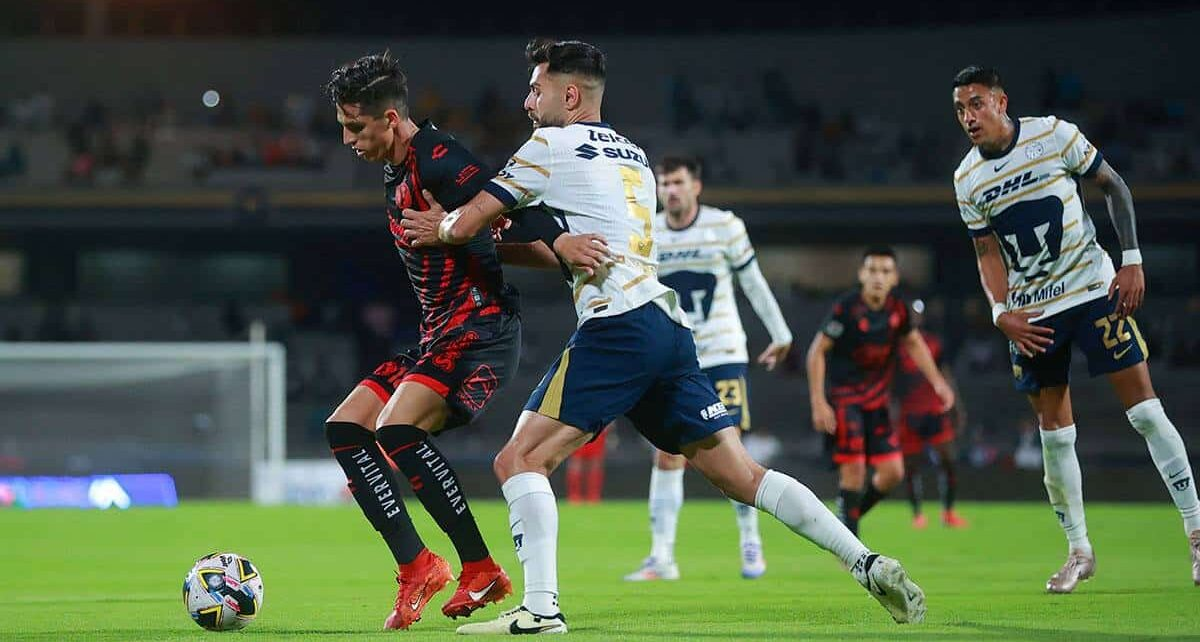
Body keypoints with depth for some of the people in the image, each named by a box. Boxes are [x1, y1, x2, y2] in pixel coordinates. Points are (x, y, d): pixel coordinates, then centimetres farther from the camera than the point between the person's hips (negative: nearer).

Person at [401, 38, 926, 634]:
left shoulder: (551, 145, 3)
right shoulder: (631, 155, 27)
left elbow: (468, 223, 3)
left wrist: (438, 229, 26)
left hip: (617, 324, -8)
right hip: (670, 326, 8)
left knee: (520, 459, -7)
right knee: (742, 474, 6)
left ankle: (539, 608, -21)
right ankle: (867, 565, -4)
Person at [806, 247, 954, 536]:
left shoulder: (898, 309, -1)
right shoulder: (846, 307, -17)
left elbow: (914, 343, 19)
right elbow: (817, 351, -11)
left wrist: (937, 381, 11)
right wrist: (818, 403, -15)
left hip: (877, 401, 5)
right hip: (845, 400, -5)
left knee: (892, 472, 0)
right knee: (854, 470, -13)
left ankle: (853, 513, 23)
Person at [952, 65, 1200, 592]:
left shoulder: (1054, 136, -9)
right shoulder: (968, 179, 0)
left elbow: (1113, 187, 1)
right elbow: (987, 252, 7)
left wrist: (1131, 261, -5)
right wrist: (1001, 312, -9)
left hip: (1094, 290, -3)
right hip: (1031, 314, 3)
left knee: (1144, 408, -8)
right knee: (1053, 430, 2)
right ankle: (1079, 550, 13)